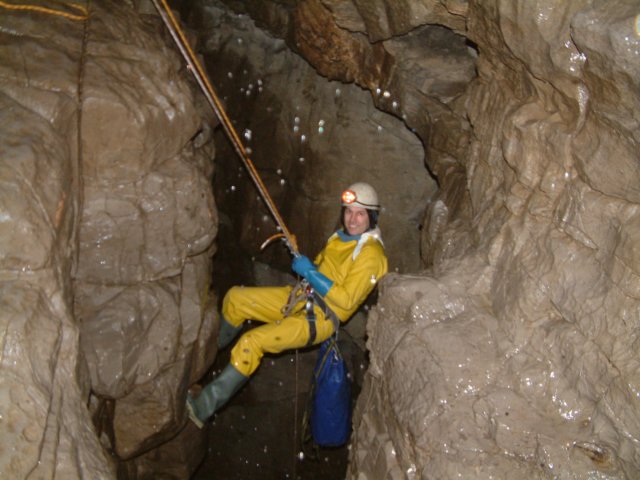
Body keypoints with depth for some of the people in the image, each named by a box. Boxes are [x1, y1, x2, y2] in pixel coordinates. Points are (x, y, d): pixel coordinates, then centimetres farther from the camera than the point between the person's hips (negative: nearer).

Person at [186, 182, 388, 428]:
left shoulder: (371, 254, -16)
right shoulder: (342, 236, 10)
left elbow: (346, 300, -22)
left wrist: (311, 273, -21)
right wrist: (302, 261, -2)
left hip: (321, 318, -9)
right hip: (301, 297, 9)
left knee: (251, 342, -23)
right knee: (235, 297, 6)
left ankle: (203, 408, -16)